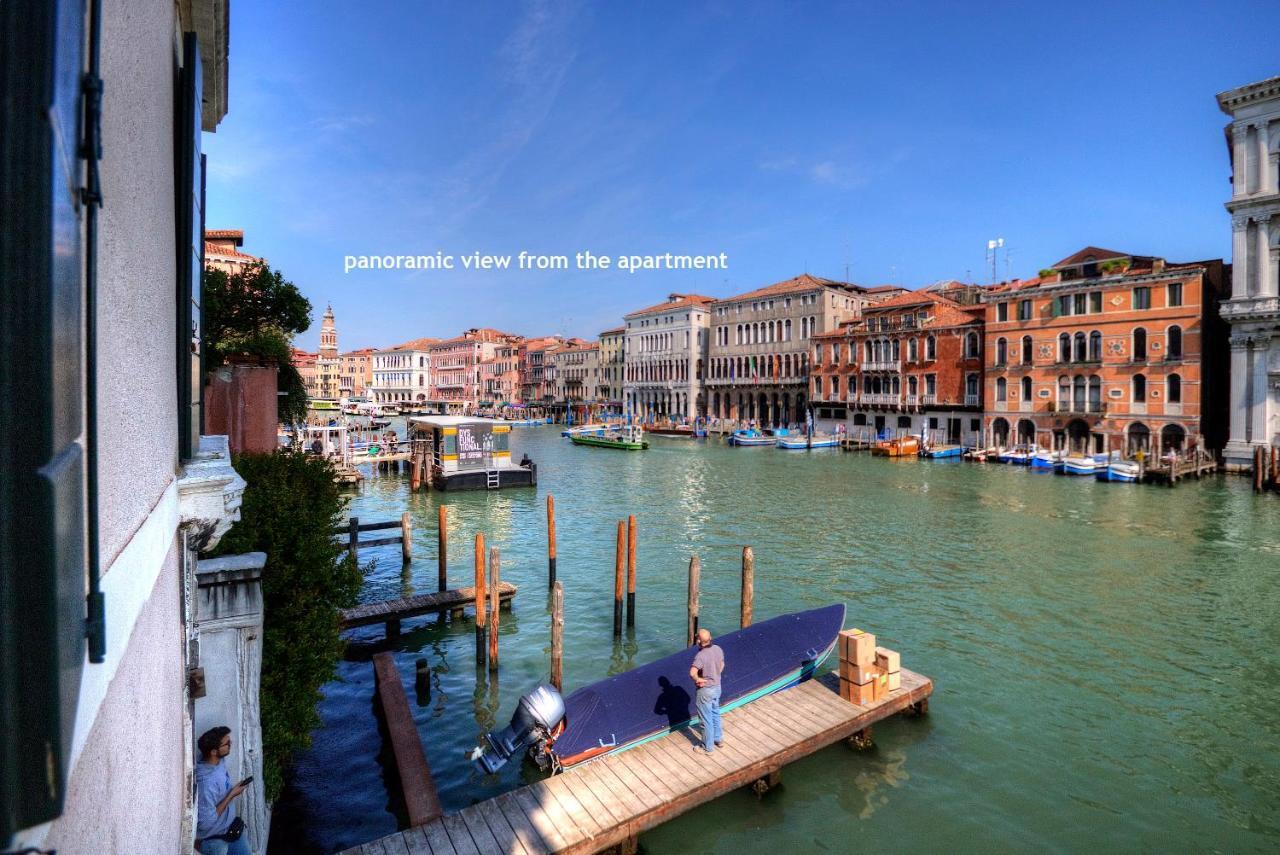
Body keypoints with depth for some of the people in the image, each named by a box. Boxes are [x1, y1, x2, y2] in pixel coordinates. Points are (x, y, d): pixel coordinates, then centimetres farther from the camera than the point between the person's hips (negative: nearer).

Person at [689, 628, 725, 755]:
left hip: (705, 690, -7)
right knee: (715, 714, 27)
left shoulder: (701, 655, -30)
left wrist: (697, 679, -23)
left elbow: (692, 672, -42)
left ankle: (708, 747, 25)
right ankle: (718, 739, 44)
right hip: (717, 687, 7)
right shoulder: (718, 649, -6)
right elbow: (722, 665, 10)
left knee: (706, 719, 10)